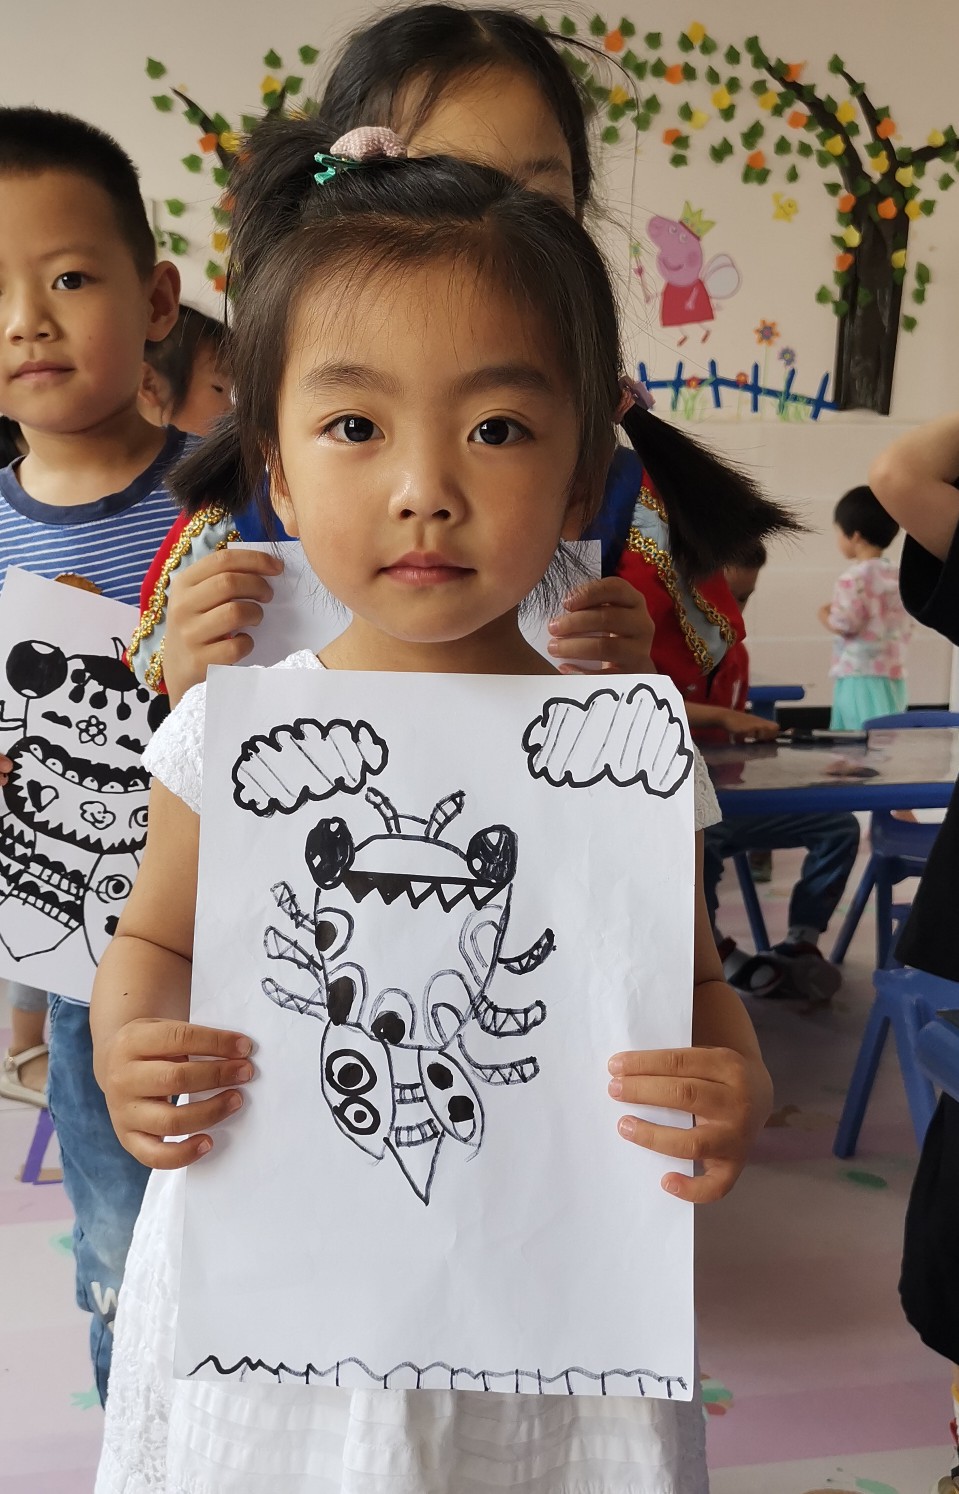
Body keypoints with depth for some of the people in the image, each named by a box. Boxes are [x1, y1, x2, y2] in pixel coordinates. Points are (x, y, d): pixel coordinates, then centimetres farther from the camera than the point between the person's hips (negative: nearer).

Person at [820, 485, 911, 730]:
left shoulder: (854, 578, -12)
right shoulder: (897, 576, 13)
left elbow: (844, 624, -17)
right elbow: (904, 630, 18)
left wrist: (825, 615, 4)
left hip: (861, 677, -8)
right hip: (894, 676, 8)